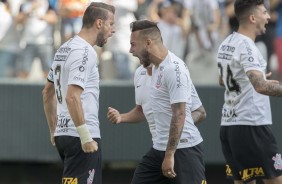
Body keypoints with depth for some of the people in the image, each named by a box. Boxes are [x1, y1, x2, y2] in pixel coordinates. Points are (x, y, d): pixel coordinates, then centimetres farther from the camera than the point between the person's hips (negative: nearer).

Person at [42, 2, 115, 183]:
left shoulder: (64, 49, 16)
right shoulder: (84, 52, -14)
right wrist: (86, 137, -22)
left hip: (64, 133, 10)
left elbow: (48, 92, 23)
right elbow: (72, 97, -23)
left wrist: (54, 130, 25)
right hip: (80, 136, -10)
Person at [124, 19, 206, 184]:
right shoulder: (157, 67, 13)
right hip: (160, 148, 10)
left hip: (183, 148, -10)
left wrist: (170, 155, -24)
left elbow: (179, 115, -22)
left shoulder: (174, 69, -18)